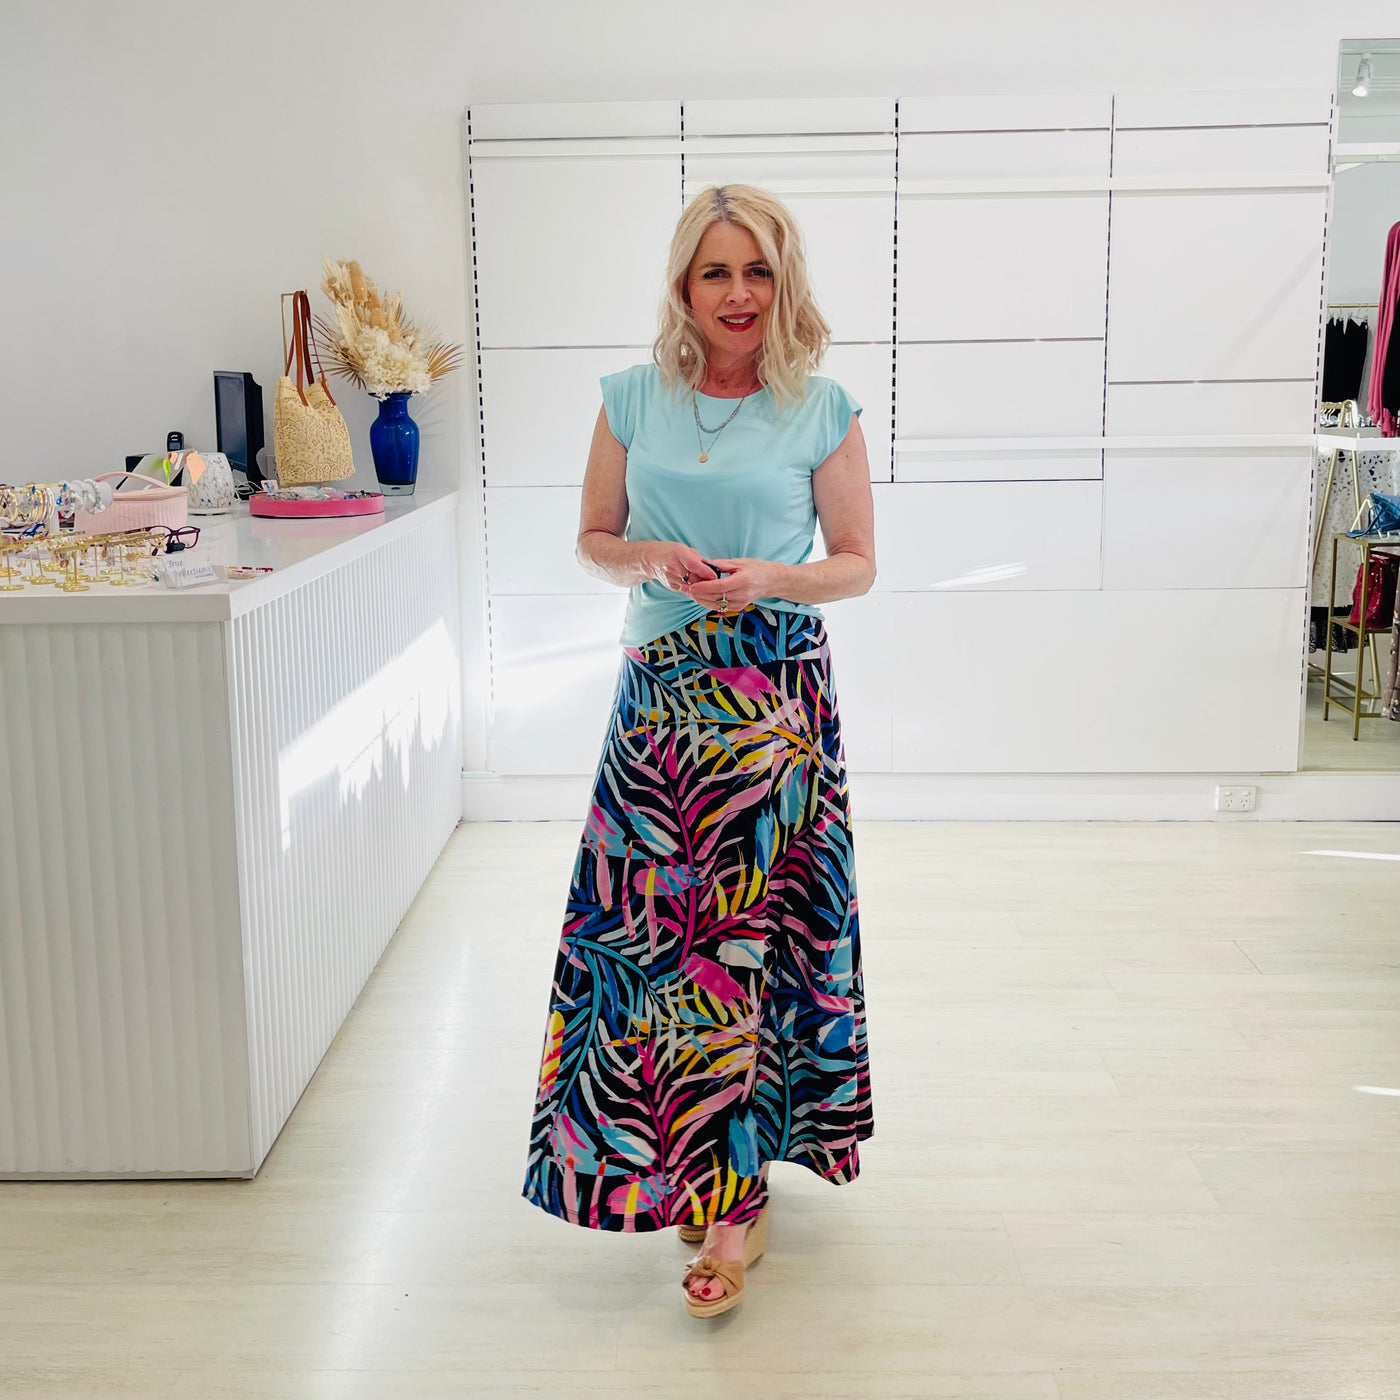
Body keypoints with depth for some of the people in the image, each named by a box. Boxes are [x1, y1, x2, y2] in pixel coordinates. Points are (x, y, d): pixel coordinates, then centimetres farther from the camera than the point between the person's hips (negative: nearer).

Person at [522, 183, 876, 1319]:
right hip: (661, 687, 3)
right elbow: (594, 539, 13)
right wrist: (651, 560, -9)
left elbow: (857, 564, 5)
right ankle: (719, 1170, 21)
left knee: (746, 928, -5)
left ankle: (732, 1200, 5)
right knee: (654, 920, 2)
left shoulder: (823, 412, 1)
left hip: (779, 692, -2)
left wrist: (767, 577, -14)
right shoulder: (634, 400, 7)